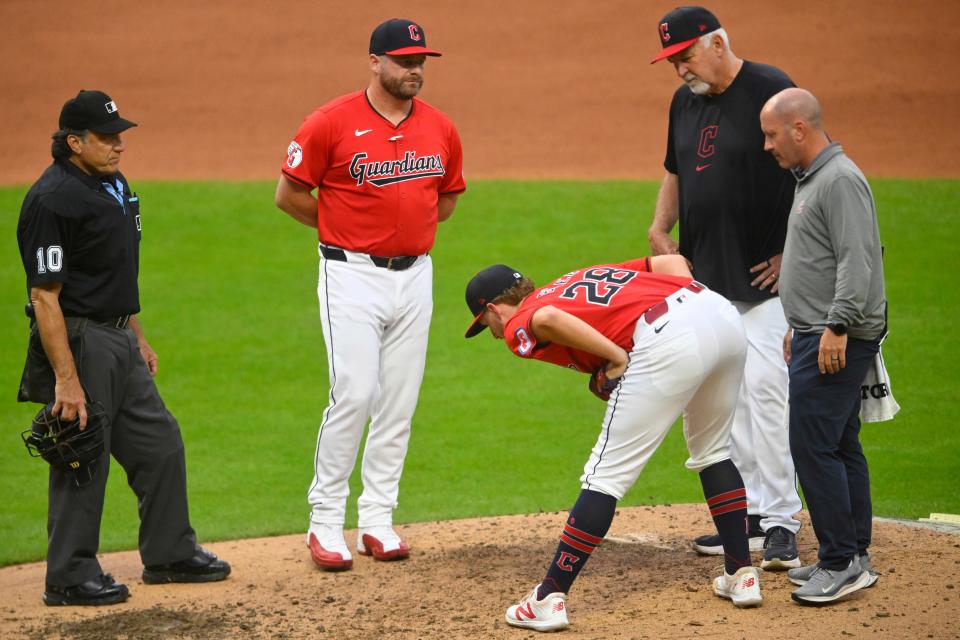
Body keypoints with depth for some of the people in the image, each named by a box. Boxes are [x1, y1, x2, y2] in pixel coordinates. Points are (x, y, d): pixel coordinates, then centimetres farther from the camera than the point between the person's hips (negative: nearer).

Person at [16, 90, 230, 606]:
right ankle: (69, 578, 9)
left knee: (160, 443, 14)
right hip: (78, 341, -9)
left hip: (120, 341, 9)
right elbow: (44, 296, -21)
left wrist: (138, 337, 22)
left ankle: (169, 554, 26)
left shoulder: (113, 183, 11)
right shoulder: (53, 199, -19)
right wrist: (66, 379, -24)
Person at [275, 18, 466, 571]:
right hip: (353, 275, -5)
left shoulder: (440, 129, 5)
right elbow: (290, 194, -2)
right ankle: (326, 521, 1)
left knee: (400, 402, 6)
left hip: (415, 275, 5)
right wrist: (348, 231, 3)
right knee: (353, 396, -11)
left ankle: (377, 520, 15)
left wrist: (411, 229, 8)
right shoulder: (332, 123, -9)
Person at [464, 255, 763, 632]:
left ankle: (549, 600, 2)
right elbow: (670, 261, 27)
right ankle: (742, 576, 30)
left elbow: (546, 319, -13)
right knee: (712, 452, 28)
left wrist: (616, 357, -7)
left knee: (606, 475, 0)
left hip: (665, 339, -7)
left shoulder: (517, 325, 12)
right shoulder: (586, 276, 34)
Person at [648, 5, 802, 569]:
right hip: (706, 277, 8)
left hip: (765, 276, -7)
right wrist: (660, 228, 9)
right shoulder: (685, 102, 11)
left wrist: (793, 252, -13)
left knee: (764, 386, -13)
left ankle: (782, 524, -8)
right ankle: (751, 516, 15)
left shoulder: (772, 90, -12)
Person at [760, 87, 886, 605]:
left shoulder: (840, 180, -15)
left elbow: (857, 260, -23)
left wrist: (837, 326, -27)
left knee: (813, 446, -13)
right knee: (840, 446, 13)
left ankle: (842, 563, -10)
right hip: (818, 337, 11)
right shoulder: (810, 179, 18)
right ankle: (853, 556, 19)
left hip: (838, 342, -11)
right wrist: (800, 328, 27)